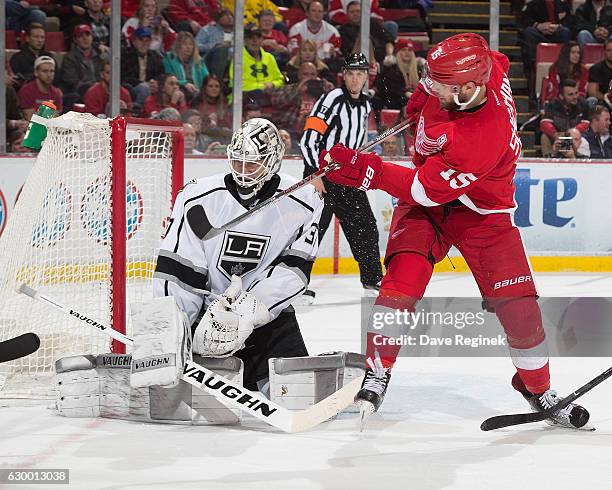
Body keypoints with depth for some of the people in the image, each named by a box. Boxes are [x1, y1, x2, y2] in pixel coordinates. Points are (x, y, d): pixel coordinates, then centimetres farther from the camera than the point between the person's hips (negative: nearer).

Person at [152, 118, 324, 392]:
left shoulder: (303, 203, -6)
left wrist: (248, 312, -25)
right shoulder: (198, 199, -8)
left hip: (269, 315, 1)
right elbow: (175, 270, -9)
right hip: (206, 312, -1)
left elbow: (293, 272, -12)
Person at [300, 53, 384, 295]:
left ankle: (372, 282, 15)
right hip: (321, 174, -7)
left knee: (365, 228, 6)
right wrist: (314, 175, -22)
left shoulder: (365, 105, 11)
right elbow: (308, 140, -19)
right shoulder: (332, 100, -14)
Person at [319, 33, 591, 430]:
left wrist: (364, 170, -32)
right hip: (424, 203, 5)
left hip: (481, 211, -5)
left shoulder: (484, 140, -39)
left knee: (516, 301, -7)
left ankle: (538, 387, 17)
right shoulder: (489, 68, -21)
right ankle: (377, 372, -4)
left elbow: (427, 189, -32)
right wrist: (422, 100, 12)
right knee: (403, 279, -14)